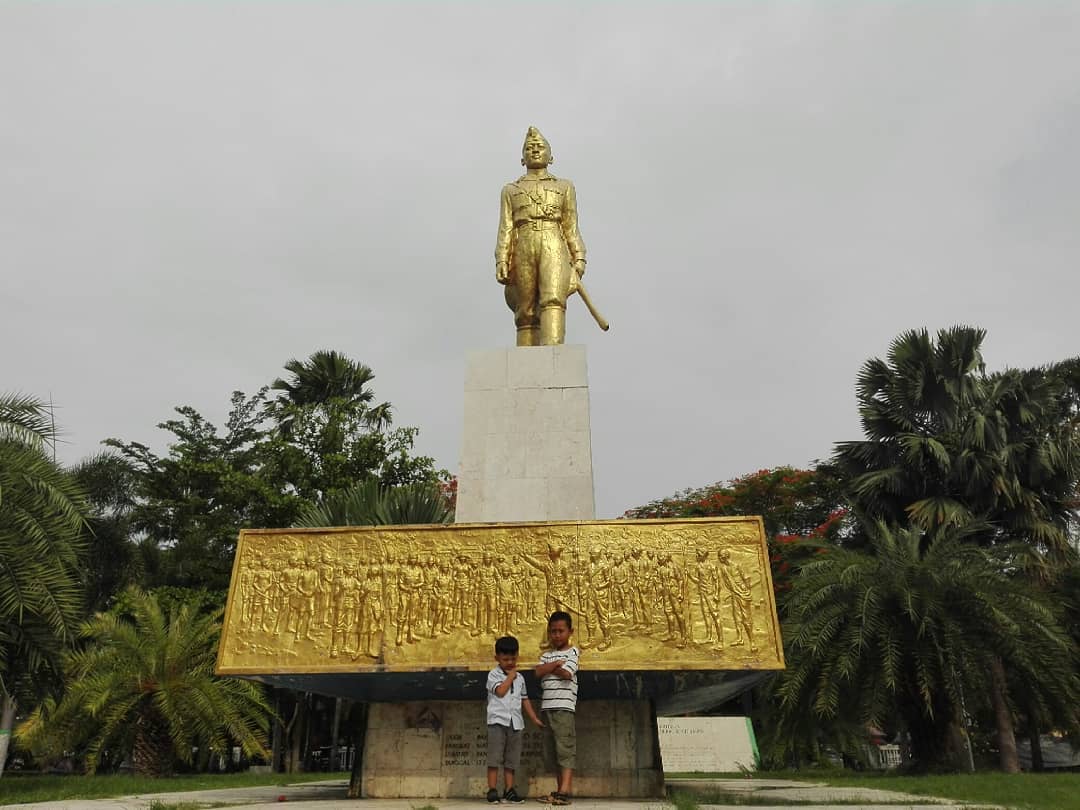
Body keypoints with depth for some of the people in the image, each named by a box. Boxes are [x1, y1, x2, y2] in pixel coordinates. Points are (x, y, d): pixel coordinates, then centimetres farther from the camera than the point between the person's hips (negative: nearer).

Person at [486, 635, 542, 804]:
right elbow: (500, 691, -17)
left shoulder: (520, 677, 15)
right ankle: (492, 790, 0)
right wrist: (510, 677, -6)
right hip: (497, 721, -5)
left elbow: (524, 699, 20)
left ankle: (509, 791, 12)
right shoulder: (493, 675, -1)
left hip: (515, 722, 5)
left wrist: (534, 718, 15)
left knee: (511, 759, 7)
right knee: (494, 757, -5)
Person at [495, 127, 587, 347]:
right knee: (526, 314, -7)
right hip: (524, 249, 1)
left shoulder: (564, 187, 24)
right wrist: (501, 261, -2)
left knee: (553, 300, -24)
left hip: (554, 248, -1)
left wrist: (579, 258, 3)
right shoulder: (510, 190, 24)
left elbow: (571, 228, 17)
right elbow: (505, 229, 13)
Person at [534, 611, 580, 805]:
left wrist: (549, 667, 3)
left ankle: (564, 792, -18)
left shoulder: (572, 652, 3)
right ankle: (560, 790, 14)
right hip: (546, 708, 6)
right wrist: (558, 663, -8)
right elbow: (538, 672, 0)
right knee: (551, 752, 8)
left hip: (564, 707, -6)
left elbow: (566, 674, -12)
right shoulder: (546, 655, 18)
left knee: (565, 749, -12)